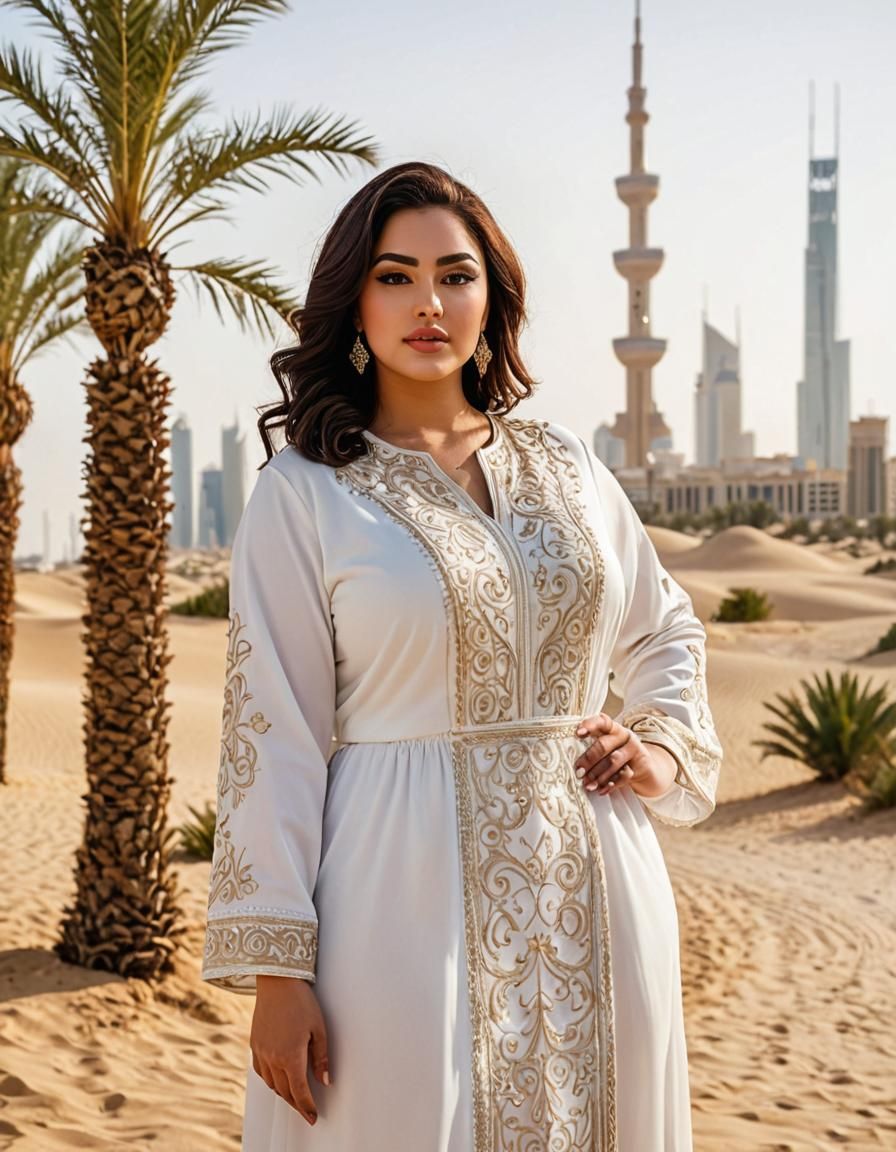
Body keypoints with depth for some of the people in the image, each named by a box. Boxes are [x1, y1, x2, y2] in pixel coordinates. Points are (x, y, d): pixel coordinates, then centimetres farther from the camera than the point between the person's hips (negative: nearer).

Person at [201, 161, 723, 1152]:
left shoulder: (562, 465, 9)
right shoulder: (302, 491, -3)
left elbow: (667, 631, 25)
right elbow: (273, 736, -7)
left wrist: (667, 743, 6)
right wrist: (276, 969, -11)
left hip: (589, 897, 4)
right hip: (409, 902, -4)